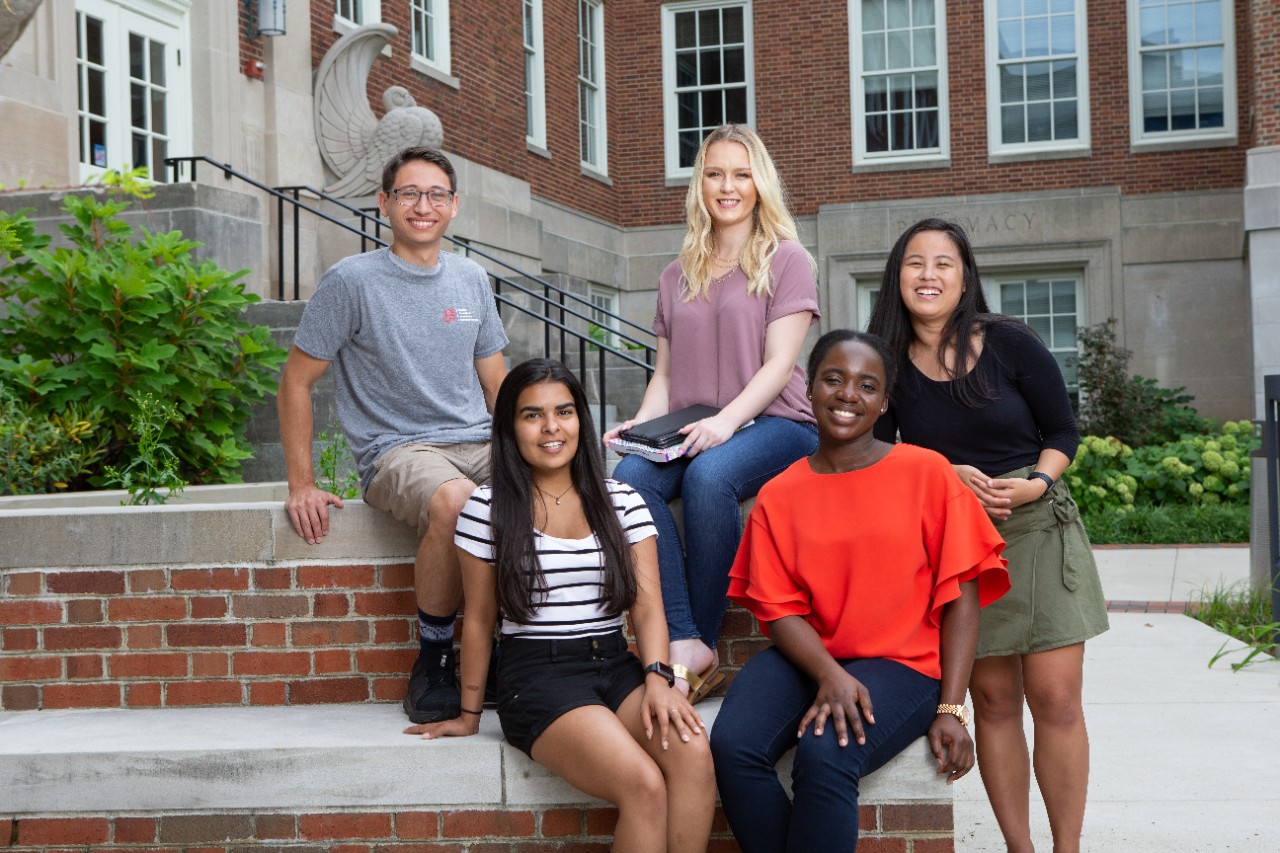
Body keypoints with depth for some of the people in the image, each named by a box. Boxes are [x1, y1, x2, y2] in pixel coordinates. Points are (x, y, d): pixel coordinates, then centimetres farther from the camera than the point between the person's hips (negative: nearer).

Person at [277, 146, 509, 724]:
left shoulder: (471, 280, 16)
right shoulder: (352, 280, 0)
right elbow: (296, 380, 3)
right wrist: (301, 485, -4)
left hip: (479, 443, 5)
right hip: (396, 450, -5)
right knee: (454, 500, -39)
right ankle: (433, 661, -18)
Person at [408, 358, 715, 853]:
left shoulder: (623, 503, 10)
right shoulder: (487, 510, 2)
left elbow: (647, 606, 3)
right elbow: (479, 620, 8)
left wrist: (657, 677, -14)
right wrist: (469, 714, 12)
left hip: (616, 665, 4)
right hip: (537, 674, -3)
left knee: (694, 753, -30)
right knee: (643, 784, -29)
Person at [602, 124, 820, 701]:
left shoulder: (786, 260, 7)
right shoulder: (677, 277, 22)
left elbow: (778, 364, -5)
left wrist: (726, 421, -22)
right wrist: (642, 426, -3)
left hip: (772, 423, -4)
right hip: (688, 431, 4)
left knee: (710, 474, -37)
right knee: (630, 476, -29)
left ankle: (700, 643, -26)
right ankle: (685, 645, -34)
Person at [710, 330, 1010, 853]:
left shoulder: (927, 473, 0)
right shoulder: (779, 496, 6)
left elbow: (960, 599, -2)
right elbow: (780, 610, 0)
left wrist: (950, 709, -10)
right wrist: (830, 675, -20)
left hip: (901, 665, -3)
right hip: (806, 658, 3)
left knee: (826, 757, -32)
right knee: (732, 746, -26)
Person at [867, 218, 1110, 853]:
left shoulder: (1008, 343, -3)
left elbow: (1063, 433, 4)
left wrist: (1036, 484, -15)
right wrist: (947, 475, -11)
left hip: (1038, 528, -1)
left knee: (1055, 698, -5)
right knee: (993, 699, 5)